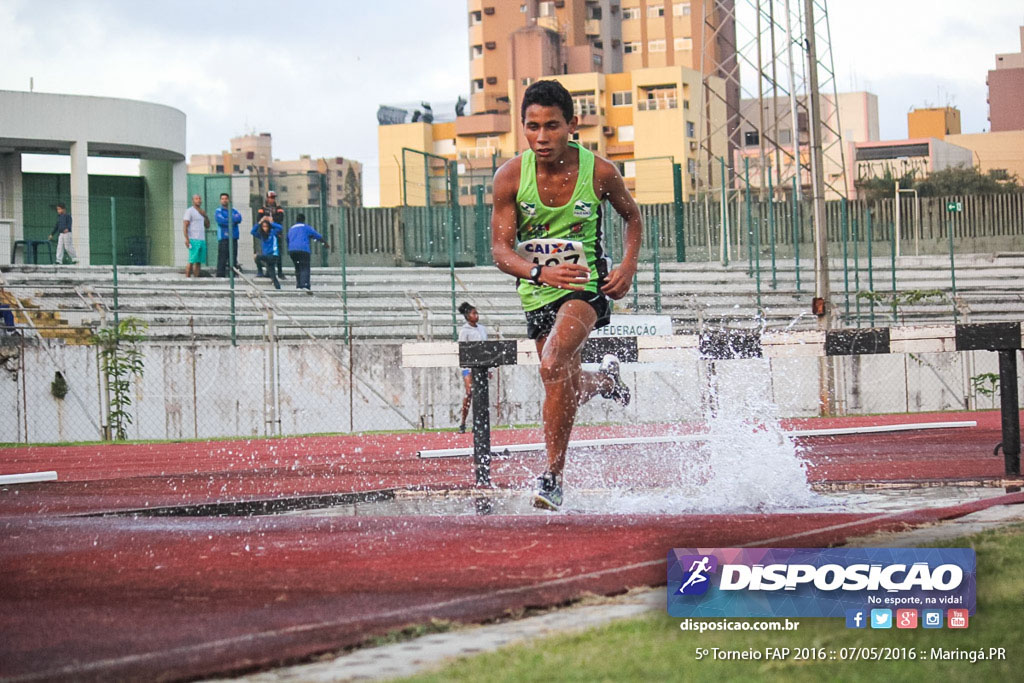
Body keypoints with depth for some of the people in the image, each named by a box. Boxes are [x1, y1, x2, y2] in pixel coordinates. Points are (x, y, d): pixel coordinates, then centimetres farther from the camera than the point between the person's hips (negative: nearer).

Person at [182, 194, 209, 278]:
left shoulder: (201, 212, 21)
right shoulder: (189, 211, -2)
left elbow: (207, 226, 22)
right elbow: (185, 226, -9)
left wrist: (206, 216, 5)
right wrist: (186, 239, -19)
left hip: (202, 240, 7)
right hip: (193, 240, -7)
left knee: (199, 261, 4)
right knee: (191, 261, -11)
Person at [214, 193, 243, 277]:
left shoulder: (234, 210, 16)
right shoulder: (218, 211, 5)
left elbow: (239, 218, -3)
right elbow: (221, 220, -13)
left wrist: (227, 220, -12)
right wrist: (232, 220, -6)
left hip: (233, 238, 4)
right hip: (223, 238, -4)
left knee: (233, 260, 5)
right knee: (222, 259, -10)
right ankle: (220, 276, -10)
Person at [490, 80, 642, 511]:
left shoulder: (599, 173, -13)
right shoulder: (510, 177, -13)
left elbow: (632, 217, 8)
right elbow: (501, 249, -12)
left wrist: (628, 267, -8)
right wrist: (540, 272, -31)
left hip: (586, 284, -4)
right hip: (537, 292, 4)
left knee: (553, 365, -29)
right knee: (568, 390, 16)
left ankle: (553, 476, -22)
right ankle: (604, 380, 55)